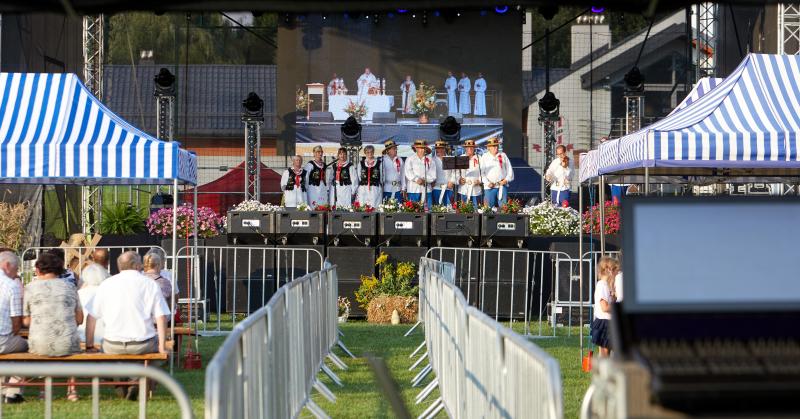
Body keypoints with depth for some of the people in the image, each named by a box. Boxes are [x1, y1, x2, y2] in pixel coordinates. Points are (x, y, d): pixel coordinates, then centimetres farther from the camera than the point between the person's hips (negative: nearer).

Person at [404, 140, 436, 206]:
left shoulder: (429, 160, 11)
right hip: (414, 189, -2)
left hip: (427, 189, 2)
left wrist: (425, 180, -13)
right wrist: (416, 179, -18)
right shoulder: (410, 159, 7)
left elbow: (433, 175, 4)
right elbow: (408, 173, -4)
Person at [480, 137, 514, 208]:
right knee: (490, 207, -2)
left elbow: (509, 169, 13)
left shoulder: (503, 155, 12)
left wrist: (506, 180, -2)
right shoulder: (484, 157, 5)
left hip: (502, 185, 1)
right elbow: (482, 172, 1)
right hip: (490, 187, -1)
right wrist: (488, 183, -9)